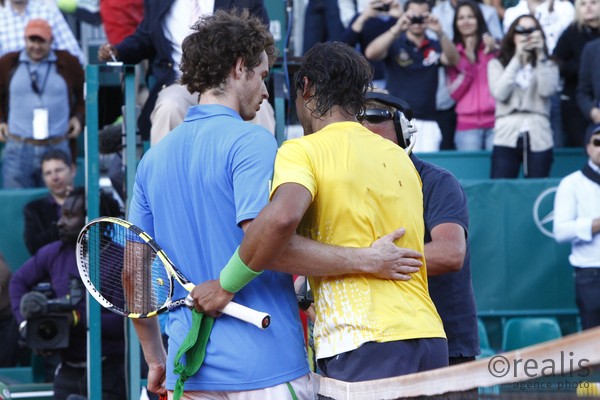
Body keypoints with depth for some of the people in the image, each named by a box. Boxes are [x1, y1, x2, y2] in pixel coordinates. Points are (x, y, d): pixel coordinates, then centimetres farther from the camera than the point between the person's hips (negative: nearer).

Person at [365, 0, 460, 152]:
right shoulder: (395, 44, 6)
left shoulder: (435, 47, 13)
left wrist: (440, 32, -23)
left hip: (427, 122, 2)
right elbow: (371, 53, -13)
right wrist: (397, 29, -26)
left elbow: (453, 60, -6)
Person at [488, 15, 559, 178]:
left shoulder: (548, 66, 13)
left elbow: (547, 90, -7)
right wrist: (517, 58, -4)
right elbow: (500, 93, -6)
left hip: (539, 138, 1)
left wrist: (540, 56, -5)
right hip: (507, 137, -1)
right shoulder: (497, 64, 12)